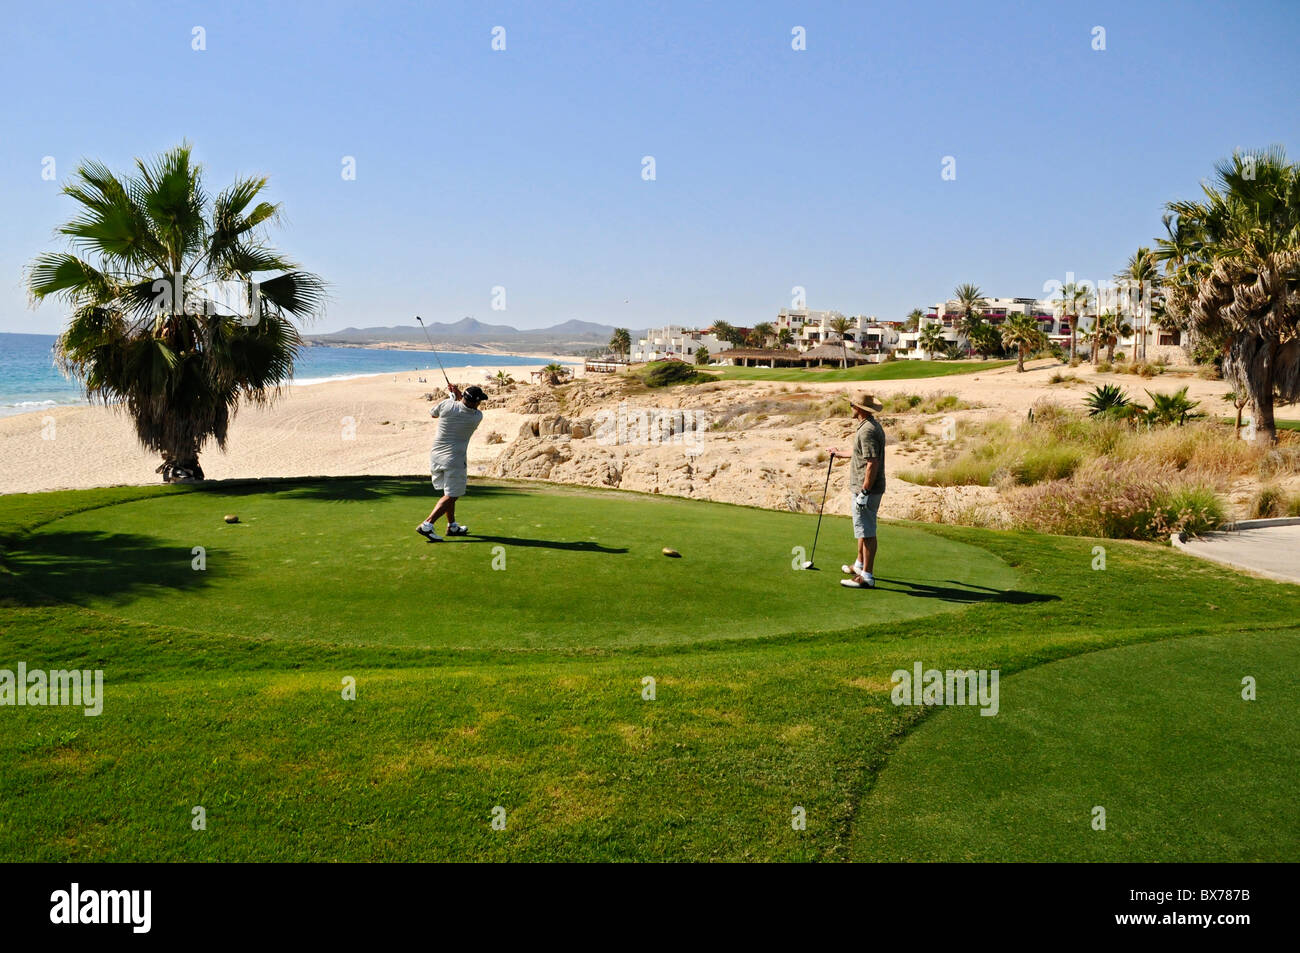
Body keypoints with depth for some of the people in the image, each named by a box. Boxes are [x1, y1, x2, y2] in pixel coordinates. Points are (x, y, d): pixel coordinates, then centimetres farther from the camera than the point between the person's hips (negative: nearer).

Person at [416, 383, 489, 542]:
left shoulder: (447, 405, -10)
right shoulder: (477, 417, -11)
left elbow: (432, 413, 13)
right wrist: (458, 395, 13)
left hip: (435, 456, 5)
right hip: (454, 459, -5)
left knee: (449, 493, 19)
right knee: (451, 496, 0)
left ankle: (452, 526, 27)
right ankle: (427, 525, -14)